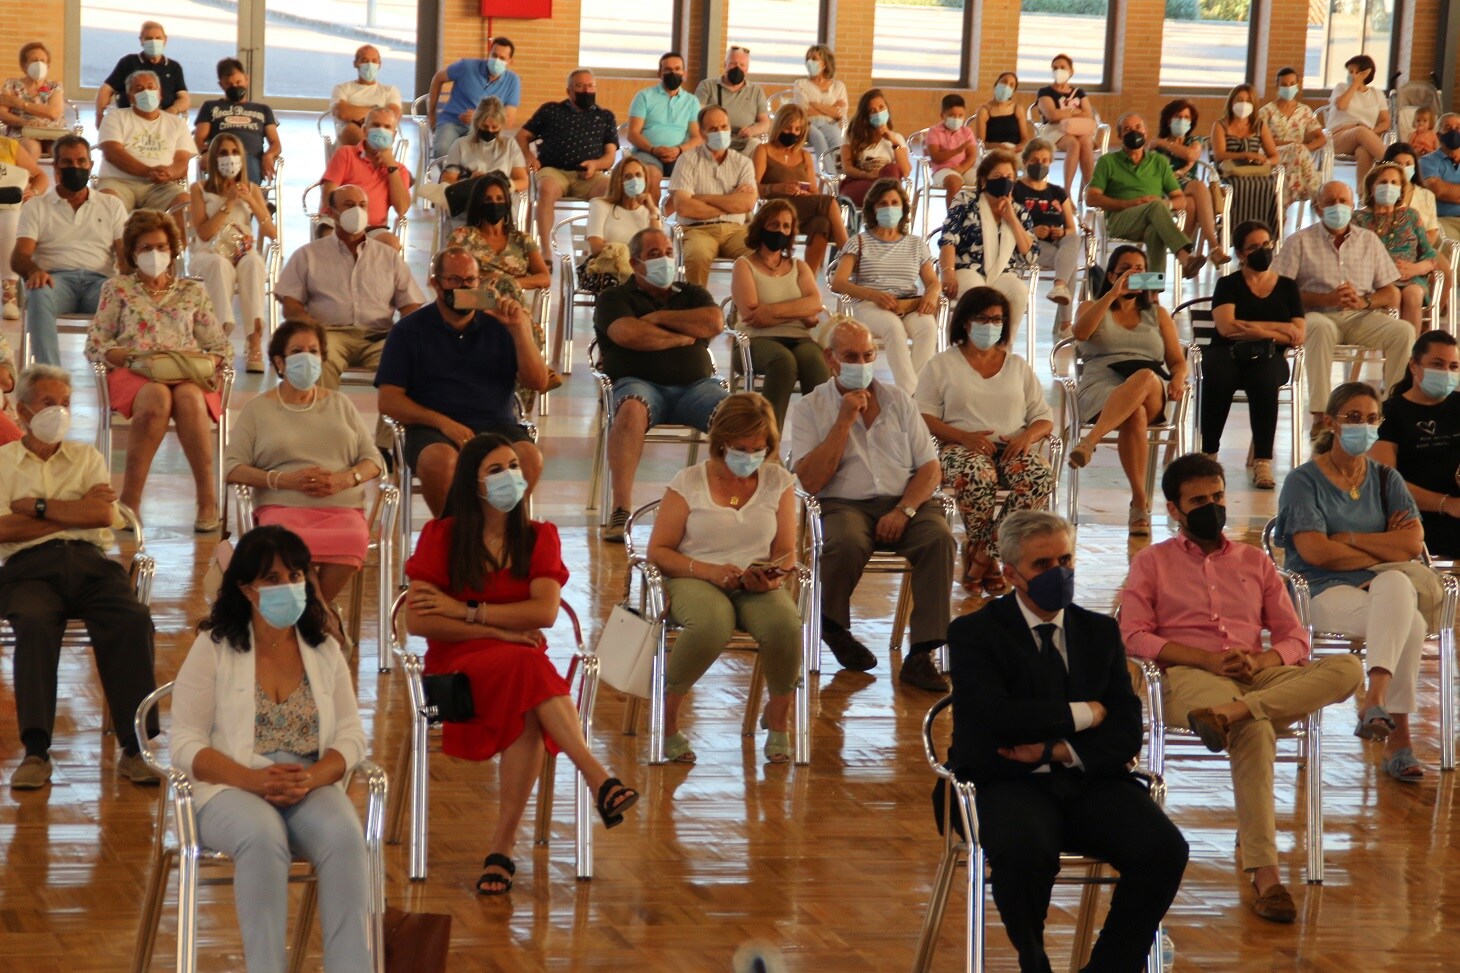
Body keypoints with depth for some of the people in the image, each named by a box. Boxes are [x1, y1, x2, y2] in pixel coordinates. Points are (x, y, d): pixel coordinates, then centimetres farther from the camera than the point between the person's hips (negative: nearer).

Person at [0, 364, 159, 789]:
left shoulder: (86, 457, 25)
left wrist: (37, 507, 3)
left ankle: (134, 746, -32)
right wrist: (76, 511, 3)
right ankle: (36, 751, -39)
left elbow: (104, 515, 7)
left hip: (90, 561, 2)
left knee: (133, 619, -29)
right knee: (35, 622, -37)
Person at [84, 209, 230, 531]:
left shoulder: (193, 291, 24)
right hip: (134, 374, -1)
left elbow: (220, 347, 19)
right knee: (156, 397, -40)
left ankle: (208, 499, -38)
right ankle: (130, 501, -40)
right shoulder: (117, 289, 19)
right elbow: (95, 346, 9)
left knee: (189, 397, -38)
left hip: (189, 375, 1)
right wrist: (134, 358, -9)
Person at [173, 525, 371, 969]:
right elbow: (186, 744, -3)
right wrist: (255, 780, -19)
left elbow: (351, 737, 7)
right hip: (233, 790, -3)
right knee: (263, 836, -38)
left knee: (345, 835, -33)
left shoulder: (325, 651, 13)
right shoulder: (213, 648, 4)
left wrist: (310, 779, -16)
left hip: (312, 788, 3)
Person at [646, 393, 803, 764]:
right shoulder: (689, 483, 0)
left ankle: (778, 719, -5)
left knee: (785, 623, -33)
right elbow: (658, 551, -2)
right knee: (712, 623, -39)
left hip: (757, 585, 2)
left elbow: (785, 552, 8)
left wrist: (772, 577, -17)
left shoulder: (778, 482, 8)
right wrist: (709, 571, -18)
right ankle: (666, 716, -15)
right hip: (693, 579, -2)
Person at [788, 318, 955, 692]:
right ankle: (834, 626, -4)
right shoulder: (810, 408, 6)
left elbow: (930, 468, 9)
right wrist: (845, 420, -9)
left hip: (904, 501, 2)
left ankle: (921, 655, -29)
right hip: (845, 504, -2)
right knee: (847, 542, -37)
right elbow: (810, 481, -7)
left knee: (940, 536, -30)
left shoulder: (898, 400, 15)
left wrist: (904, 510, -10)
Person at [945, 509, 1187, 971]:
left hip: (1090, 781, 4)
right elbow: (993, 717, -13)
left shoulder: (1101, 631, 17)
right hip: (1012, 784, -4)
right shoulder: (974, 633, 4)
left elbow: (1127, 730, 7)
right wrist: (1083, 714, -4)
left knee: (1164, 849, -25)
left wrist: (1060, 751, -11)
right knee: (1023, 850, -38)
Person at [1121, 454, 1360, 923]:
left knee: (1347, 668, -27)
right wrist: (1208, 659, -11)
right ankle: (1264, 874, -47)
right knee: (1256, 729, -39)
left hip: (1259, 675, 4)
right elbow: (1133, 637, 2)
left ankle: (1232, 713, -46)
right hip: (1189, 676, -4)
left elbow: (1296, 640, 19)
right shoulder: (1152, 562, 18)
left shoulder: (1255, 562, 26)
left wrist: (1260, 659, -6)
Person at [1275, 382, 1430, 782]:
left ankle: (1376, 698, -42)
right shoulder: (1304, 480, 3)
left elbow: (1414, 543, 0)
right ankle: (1398, 737, -37)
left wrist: (1350, 539, -7)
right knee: (1410, 624, -34)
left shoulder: (1385, 479, 16)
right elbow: (1314, 552, -12)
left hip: (1383, 587, 4)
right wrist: (1384, 549, -4)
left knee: (1395, 585, -37)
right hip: (1324, 592, -4)